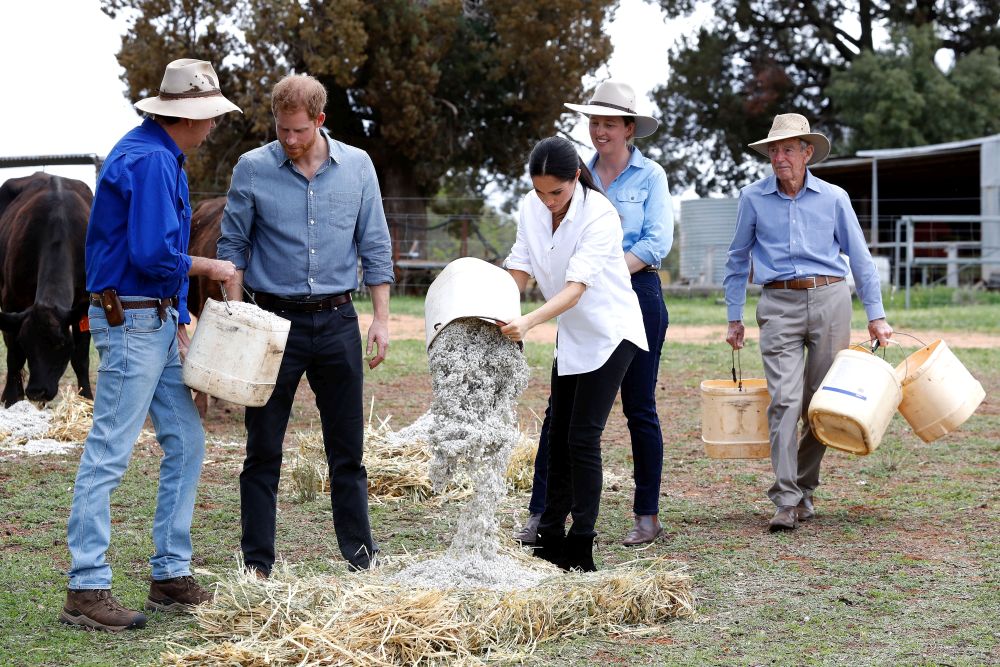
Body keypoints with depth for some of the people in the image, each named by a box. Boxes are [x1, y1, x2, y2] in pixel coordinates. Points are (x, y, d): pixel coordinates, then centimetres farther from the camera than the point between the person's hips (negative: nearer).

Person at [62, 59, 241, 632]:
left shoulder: (161, 158, 17)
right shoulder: (150, 161, -15)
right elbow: (153, 254, -24)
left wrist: (180, 319, 18)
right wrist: (207, 268, -7)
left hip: (157, 321, 11)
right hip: (130, 320, -11)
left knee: (186, 443, 12)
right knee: (110, 453, -9)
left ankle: (172, 576, 18)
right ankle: (87, 590, -7)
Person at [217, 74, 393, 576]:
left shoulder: (357, 166, 4)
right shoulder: (252, 169, -2)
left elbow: (375, 247, 8)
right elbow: (233, 247, 3)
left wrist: (381, 318, 3)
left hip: (337, 321, 1)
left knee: (347, 447, 8)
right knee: (264, 449, 3)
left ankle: (360, 553, 18)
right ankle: (257, 562, 11)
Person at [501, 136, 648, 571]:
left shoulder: (599, 214, -26)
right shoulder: (531, 208, -7)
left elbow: (575, 288, -34)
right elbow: (518, 270, -4)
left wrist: (529, 322, -47)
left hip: (610, 334, -7)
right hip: (571, 335, 7)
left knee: (583, 437, -12)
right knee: (559, 436, 11)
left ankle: (581, 549, -7)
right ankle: (550, 537, 20)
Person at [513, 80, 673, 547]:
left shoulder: (649, 176, -1)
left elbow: (658, 241, -10)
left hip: (636, 294, -4)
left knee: (639, 408, 2)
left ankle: (648, 516, 12)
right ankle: (539, 513, 1)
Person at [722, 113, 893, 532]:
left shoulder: (833, 198, 7)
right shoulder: (753, 199, 7)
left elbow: (860, 258, 11)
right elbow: (737, 261, 16)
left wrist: (876, 316, 8)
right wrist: (734, 318, 13)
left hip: (829, 299, 1)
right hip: (779, 305, -1)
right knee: (785, 399, -13)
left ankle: (805, 489, 19)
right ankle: (786, 501, -16)